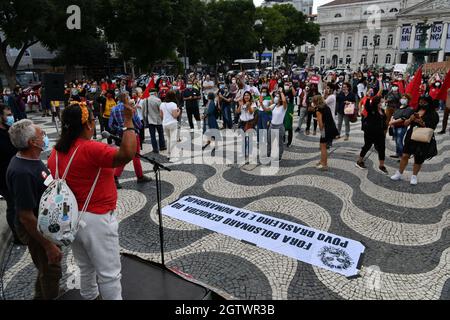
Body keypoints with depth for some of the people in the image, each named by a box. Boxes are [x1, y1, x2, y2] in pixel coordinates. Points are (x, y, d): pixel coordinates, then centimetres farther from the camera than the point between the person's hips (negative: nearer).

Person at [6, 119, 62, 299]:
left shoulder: (32, 158, -3)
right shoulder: (22, 172, -32)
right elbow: (26, 217, -29)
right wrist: (48, 246, -23)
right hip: (36, 230, -9)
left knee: (47, 268, 28)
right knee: (51, 271, 10)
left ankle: (41, 295, 50)